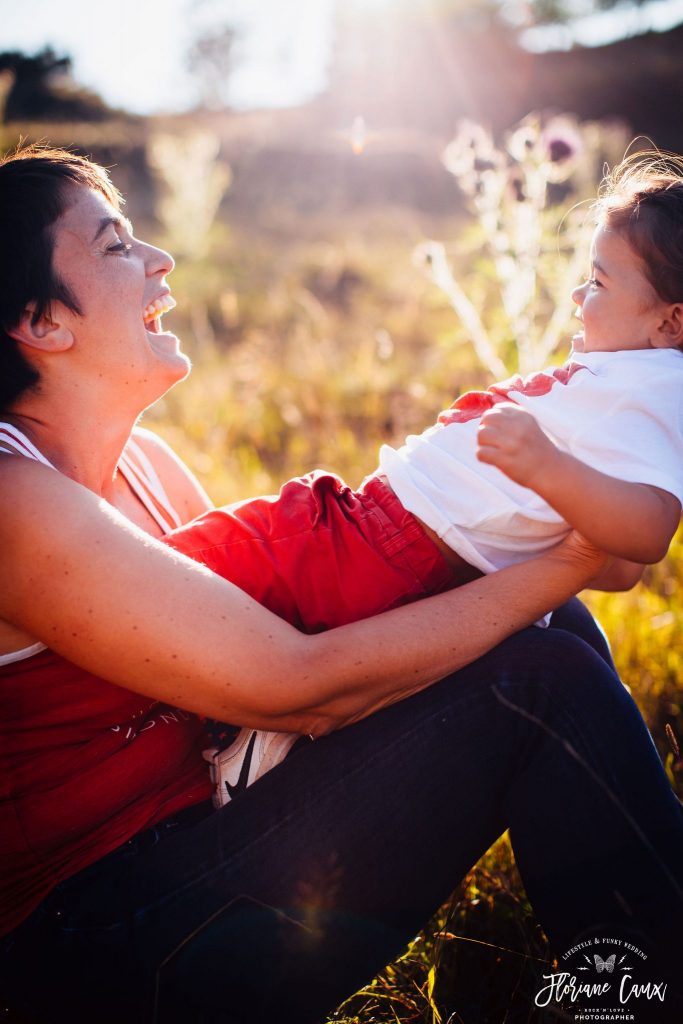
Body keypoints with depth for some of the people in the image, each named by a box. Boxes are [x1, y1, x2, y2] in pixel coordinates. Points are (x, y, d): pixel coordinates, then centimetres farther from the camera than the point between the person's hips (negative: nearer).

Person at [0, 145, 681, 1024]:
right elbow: (301, 684, -25)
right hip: (109, 945, -8)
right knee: (541, 680, -18)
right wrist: (561, 569, -19)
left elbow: (273, 611, 9)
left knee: (554, 631, 2)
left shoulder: (137, 460, 8)